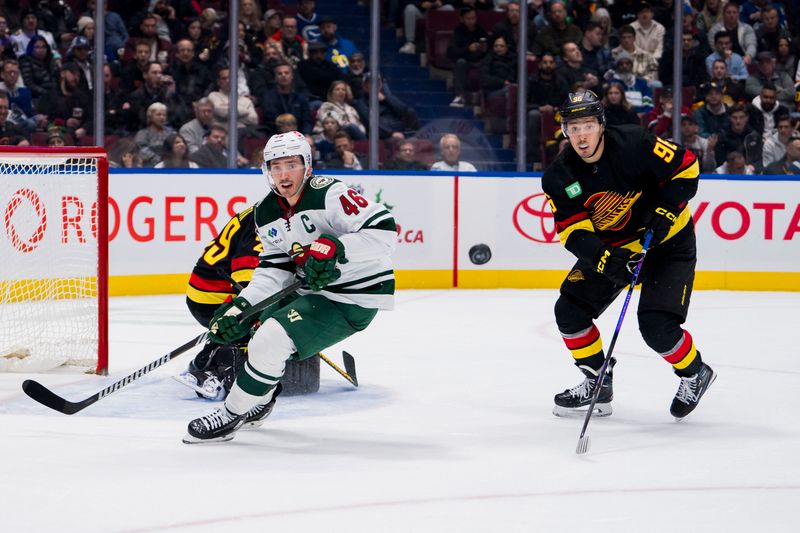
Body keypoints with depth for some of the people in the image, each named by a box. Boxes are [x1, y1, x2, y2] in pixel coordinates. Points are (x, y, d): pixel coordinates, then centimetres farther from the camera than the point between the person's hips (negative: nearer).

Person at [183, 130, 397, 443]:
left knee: (271, 341, -19)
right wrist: (241, 307, -9)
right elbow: (274, 269, 6)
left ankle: (230, 417, -1)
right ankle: (260, 399, 37)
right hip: (312, 290, 9)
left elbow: (384, 229, -26)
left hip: (355, 299, -9)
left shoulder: (329, 195, -20)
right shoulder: (267, 214, 5)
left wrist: (336, 248, -36)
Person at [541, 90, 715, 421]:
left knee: (656, 325, -18)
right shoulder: (559, 178, -13)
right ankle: (597, 383, 16)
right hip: (609, 246, 5)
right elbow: (572, 232, -17)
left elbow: (685, 166, -15)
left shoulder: (635, 145, -25)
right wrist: (603, 258, -35)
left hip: (667, 242, -5)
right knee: (570, 310, -3)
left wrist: (665, 211, -25)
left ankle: (695, 374, 11)